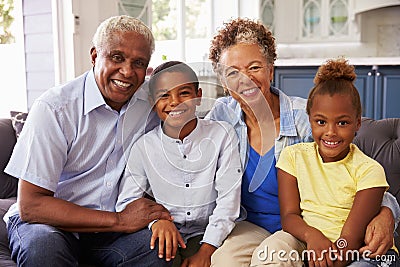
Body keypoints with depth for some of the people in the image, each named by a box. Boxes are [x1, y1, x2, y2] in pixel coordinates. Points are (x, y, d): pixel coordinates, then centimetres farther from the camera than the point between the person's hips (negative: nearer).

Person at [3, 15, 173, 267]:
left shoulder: (151, 104, -3)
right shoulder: (54, 108, -17)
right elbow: (30, 204, -20)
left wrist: (161, 217, -16)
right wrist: (119, 220, -23)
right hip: (52, 221, -3)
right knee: (42, 246, -36)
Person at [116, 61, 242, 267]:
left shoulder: (222, 135, -1)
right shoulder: (143, 146, 0)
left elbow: (228, 199, -4)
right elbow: (127, 201, -3)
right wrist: (156, 220, -24)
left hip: (205, 235, 1)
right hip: (165, 234, 0)